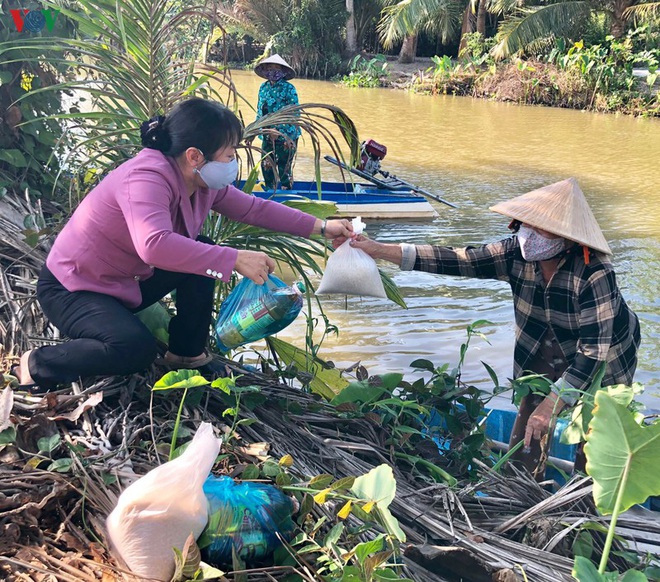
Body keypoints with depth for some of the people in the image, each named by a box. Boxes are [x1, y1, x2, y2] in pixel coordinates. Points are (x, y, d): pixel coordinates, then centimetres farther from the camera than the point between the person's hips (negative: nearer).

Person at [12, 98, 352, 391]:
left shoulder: (204, 183, -5)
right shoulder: (146, 179, -33)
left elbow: (254, 208, 6)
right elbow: (154, 244, -50)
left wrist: (320, 227, 3)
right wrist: (235, 259, -46)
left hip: (127, 281, 9)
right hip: (71, 288, -9)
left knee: (202, 255, -4)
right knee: (136, 349, -31)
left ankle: (187, 354, 11)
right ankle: (38, 364, -7)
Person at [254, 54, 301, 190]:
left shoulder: (288, 89, -9)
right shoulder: (263, 87, 7)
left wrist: (279, 130, -19)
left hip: (285, 135, -5)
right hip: (267, 135, 5)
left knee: (284, 167, 1)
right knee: (267, 166, 11)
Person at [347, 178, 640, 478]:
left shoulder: (594, 274, -35)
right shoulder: (516, 252, -21)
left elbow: (594, 349, -34)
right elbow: (455, 260, -22)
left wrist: (551, 404, -38)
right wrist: (379, 250, -29)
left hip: (602, 362, -4)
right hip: (543, 349, 4)